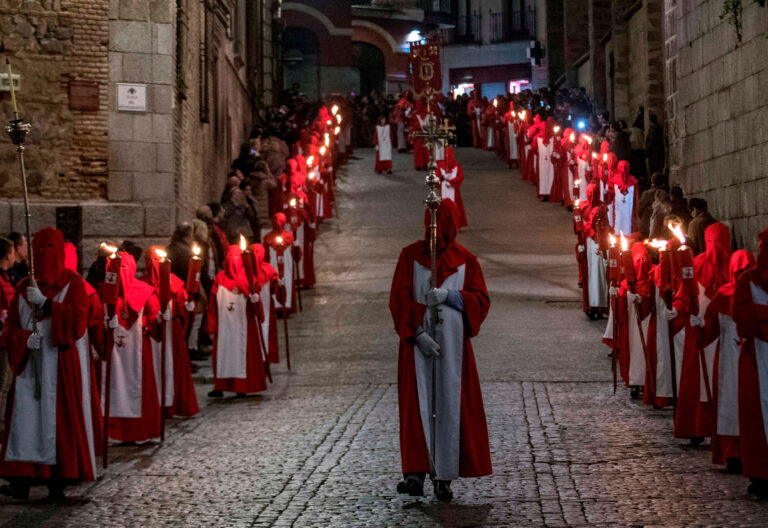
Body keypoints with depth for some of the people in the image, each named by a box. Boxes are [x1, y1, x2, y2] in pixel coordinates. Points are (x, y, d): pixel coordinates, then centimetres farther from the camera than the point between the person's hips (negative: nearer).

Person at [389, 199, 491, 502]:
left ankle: (444, 477, 4)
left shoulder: (466, 261, 8)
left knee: (450, 405, -1)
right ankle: (415, 474, -14)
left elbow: (481, 301, 2)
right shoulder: (410, 256, 4)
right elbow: (399, 299, -2)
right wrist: (417, 333, -15)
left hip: (453, 345, 1)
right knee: (417, 404, -9)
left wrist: (449, 295, -15)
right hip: (417, 342, -1)